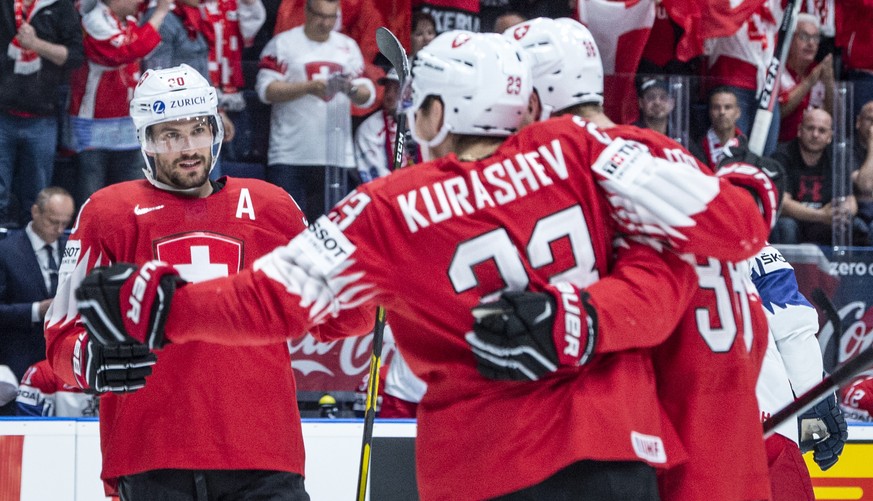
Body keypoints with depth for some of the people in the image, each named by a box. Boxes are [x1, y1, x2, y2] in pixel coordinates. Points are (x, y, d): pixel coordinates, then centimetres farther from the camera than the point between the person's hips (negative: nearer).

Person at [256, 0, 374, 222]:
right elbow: (267, 90, -8)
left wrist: (352, 89, -13)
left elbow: (367, 96, 10)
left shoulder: (348, 46, 14)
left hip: (336, 155, 4)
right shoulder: (283, 43, 1)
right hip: (290, 155, -4)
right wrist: (308, 87, -19)